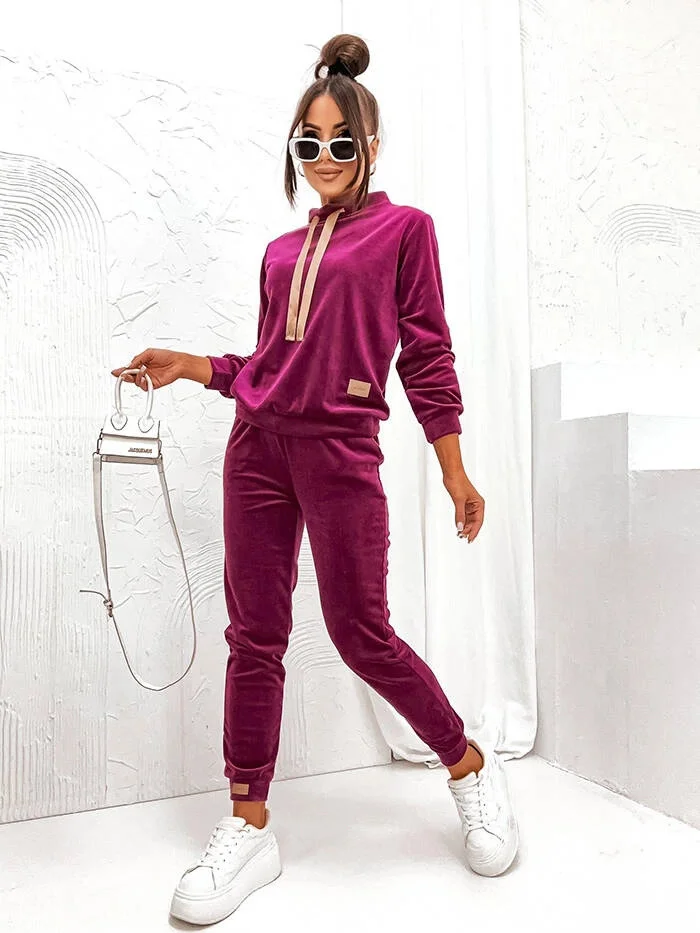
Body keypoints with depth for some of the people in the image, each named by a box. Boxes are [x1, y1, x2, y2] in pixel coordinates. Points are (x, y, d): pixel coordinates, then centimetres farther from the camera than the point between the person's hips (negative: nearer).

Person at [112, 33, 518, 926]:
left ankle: (471, 767, 24)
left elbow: (427, 357, 1)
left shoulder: (403, 228, 6)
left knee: (361, 634, -2)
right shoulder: (281, 251, 18)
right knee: (254, 636, 5)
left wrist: (456, 475, -3)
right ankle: (249, 827, 19)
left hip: (342, 451, -5)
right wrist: (188, 366, 7)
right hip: (258, 446, 5)